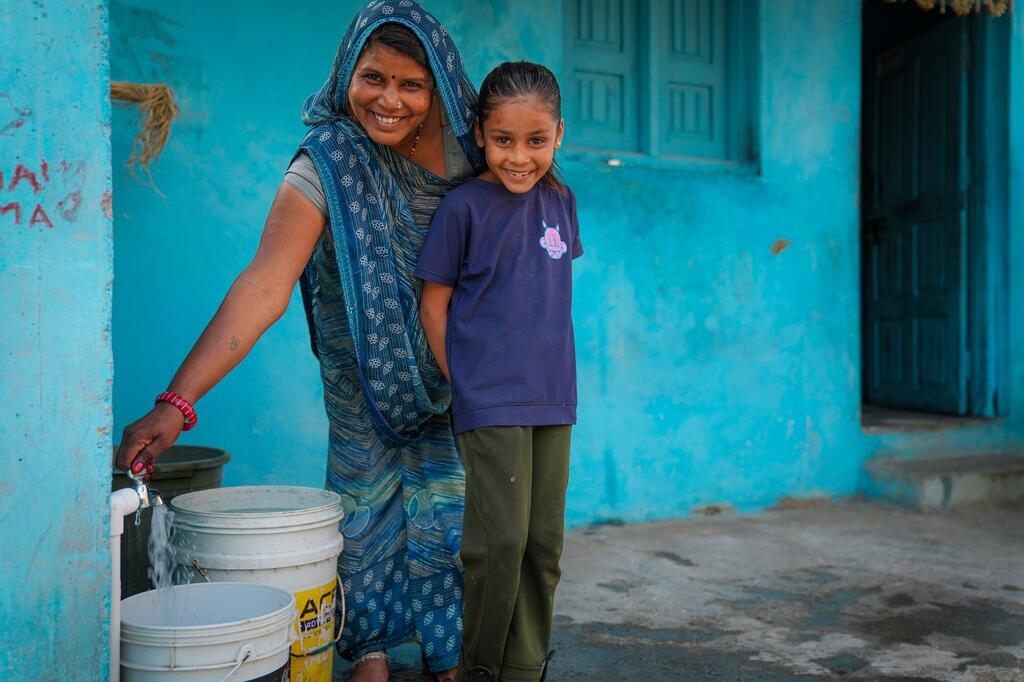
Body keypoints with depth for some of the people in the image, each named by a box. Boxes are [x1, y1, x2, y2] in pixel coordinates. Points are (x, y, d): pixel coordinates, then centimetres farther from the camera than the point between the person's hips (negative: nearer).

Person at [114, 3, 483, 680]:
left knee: (445, 505, 4)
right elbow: (263, 288, -30)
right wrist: (177, 401, -37)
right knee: (365, 497, 3)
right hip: (365, 368, -1)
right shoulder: (327, 168, -22)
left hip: (449, 367, 2)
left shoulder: (466, 148, -13)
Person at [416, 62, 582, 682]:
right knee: (500, 541, -5)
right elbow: (434, 302, -1)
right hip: (490, 401, -5)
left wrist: (549, 369, 13)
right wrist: (463, 382, -2)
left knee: (544, 542, 10)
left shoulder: (560, 201, 9)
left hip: (553, 398, 5)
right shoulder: (464, 205, -6)